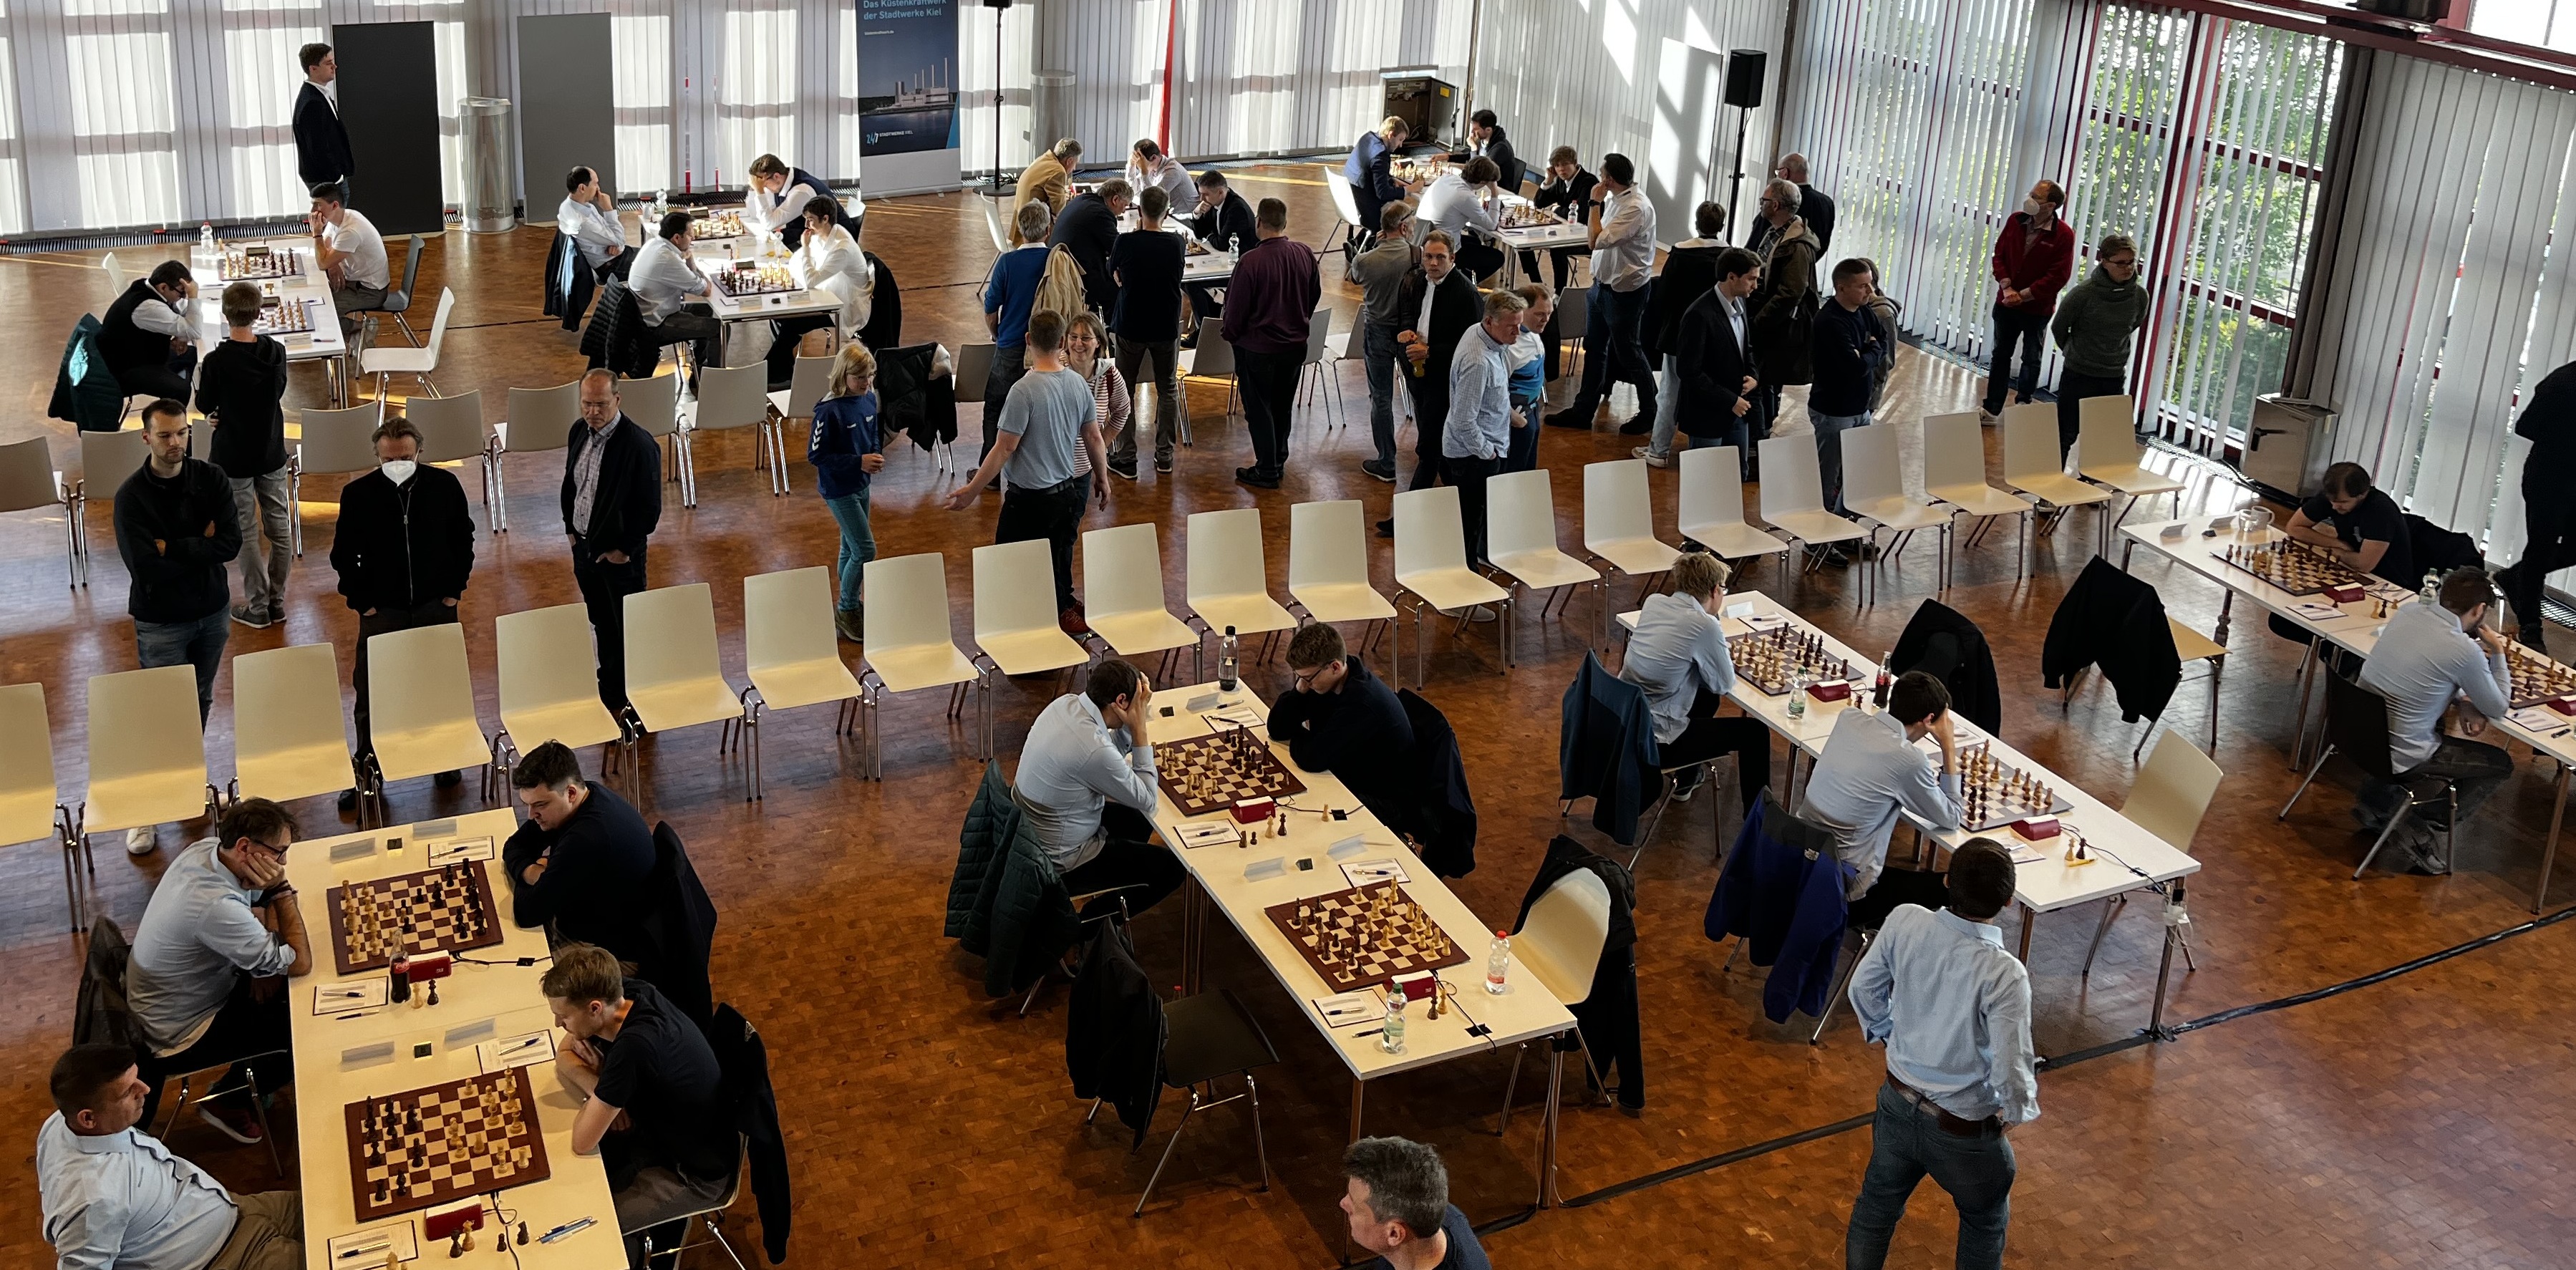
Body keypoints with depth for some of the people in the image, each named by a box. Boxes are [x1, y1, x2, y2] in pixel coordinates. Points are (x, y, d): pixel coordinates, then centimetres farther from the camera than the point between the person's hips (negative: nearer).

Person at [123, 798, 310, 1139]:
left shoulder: (207, 849, -12)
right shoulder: (216, 906, -39)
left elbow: (257, 905, 8)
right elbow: (300, 963, -30)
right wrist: (280, 889, -30)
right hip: (179, 1037, -9)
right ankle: (226, 1102, 15)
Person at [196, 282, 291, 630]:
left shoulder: (217, 361, -21)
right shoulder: (276, 352, -7)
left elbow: (204, 407, -8)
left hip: (234, 458, -4)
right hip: (272, 453, 4)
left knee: (246, 533, 7)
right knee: (280, 527, 13)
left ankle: (257, 607, 15)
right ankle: (277, 601, 22)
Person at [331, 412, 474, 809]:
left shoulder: (445, 485, -7)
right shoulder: (357, 494, -10)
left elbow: (463, 539, 6)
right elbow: (343, 555, 1)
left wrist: (454, 588, 2)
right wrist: (361, 601, -3)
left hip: (436, 606, 1)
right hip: (382, 611, -1)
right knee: (371, 694, 2)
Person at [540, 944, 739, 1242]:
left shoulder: (635, 1046, -38)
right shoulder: (625, 993, -15)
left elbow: (582, 1142, -30)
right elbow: (564, 1056, 3)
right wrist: (601, 1095, -15)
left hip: (694, 1173, -8)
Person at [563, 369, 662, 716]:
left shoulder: (639, 445, -23)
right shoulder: (579, 431, -1)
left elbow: (650, 508, -18)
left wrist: (625, 550, -15)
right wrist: (571, 529, 10)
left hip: (619, 554, -7)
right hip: (584, 546, 7)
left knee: (628, 631, 5)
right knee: (602, 626, 20)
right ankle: (609, 696, 35)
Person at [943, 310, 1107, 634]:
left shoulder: (1024, 390, -22)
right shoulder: (1079, 383, -2)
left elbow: (1005, 448, -21)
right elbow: (1093, 438, 8)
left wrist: (971, 490, -14)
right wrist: (1102, 477, 24)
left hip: (1029, 500, -7)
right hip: (1069, 492, 7)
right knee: (1060, 564, 20)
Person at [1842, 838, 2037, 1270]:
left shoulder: (1904, 922, -20)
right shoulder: (2004, 975, -33)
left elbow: (1863, 989, -2)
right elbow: (2012, 1075, -27)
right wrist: (2019, 1111, -4)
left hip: (1898, 1103, 4)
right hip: (1965, 1132, -3)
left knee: (1877, 1203, 28)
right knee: (1985, 1222, 27)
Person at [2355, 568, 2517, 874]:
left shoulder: (2407, 612, -4)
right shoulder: (2464, 650, -23)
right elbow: (2498, 709, -6)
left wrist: (2462, 702, 5)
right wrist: (2498, 652, 4)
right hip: (2399, 756, -7)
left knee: (2440, 728, 35)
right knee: (2501, 763, 12)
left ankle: (2377, 800, 27)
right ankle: (2421, 826, 7)